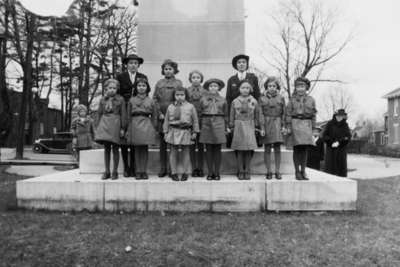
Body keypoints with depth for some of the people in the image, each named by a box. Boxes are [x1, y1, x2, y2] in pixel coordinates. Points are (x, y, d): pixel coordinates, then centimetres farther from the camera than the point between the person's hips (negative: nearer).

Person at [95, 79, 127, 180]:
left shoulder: (120, 99, 2)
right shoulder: (103, 100, 11)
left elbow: (123, 115, 0)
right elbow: (99, 114, 15)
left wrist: (123, 128, -4)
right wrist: (98, 127, 11)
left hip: (115, 124, -3)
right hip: (104, 124, 3)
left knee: (115, 149, 1)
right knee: (106, 149, 6)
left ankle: (115, 172, 10)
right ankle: (107, 172, 13)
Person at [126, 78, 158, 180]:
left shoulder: (150, 101, 6)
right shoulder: (132, 100, 6)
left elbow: (154, 116, 10)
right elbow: (129, 116, 8)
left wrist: (153, 128, 3)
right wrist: (129, 130, 3)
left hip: (146, 126, 0)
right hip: (135, 125, 0)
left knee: (145, 149, 1)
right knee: (137, 149, 2)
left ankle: (144, 171, 9)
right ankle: (138, 172, 10)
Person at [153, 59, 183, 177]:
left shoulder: (178, 83, 8)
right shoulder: (159, 83, 12)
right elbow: (155, 99, 8)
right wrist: (159, 113, -3)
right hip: (161, 116, 2)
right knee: (162, 143, 4)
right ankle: (163, 168, 11)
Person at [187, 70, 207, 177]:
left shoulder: (205, 92, 4)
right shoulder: (186, 91, 6)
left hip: (202, 121, 0)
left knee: (201, 145, 4)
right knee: (192, 145, 4)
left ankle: (200, 168, 12)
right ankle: (194, 168, 11)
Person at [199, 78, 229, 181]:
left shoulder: (222, 100, 9)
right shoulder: (203, 99, 10)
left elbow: (225, 115, 12)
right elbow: (200, 114, 11)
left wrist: (226, 127, 7)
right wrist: (199, 127, 6)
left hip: (219, 123, 0)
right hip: (206, 123, 0)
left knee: (217, 149, 1)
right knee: (208, 149, 2)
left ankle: (217, 173, 8)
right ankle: (210, 173, 8)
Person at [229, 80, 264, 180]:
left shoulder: (253, 101, 6)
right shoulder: (235, 102, 7)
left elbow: (259, 115, 7)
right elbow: (232, 116, 10)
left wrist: (261, 128, 4)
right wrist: (231, 127, 5)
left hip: (250, 127, 0)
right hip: (238, 127, 0)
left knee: (249, 150, -2)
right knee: (239, 150, -1)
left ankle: (247, 172, 8)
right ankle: (240, 172, 9)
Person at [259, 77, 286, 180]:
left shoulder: (281, 98, 9)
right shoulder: (262, 99, 7)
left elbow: (284, 113, 8)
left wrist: (283, 126, 0)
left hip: (277, 124, 1)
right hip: (266, 124, -1)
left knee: (277, 149, 1)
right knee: (267, 149, 1)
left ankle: (277, 171, 8)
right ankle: (268, 172, 8)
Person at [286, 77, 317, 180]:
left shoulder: (311, 100, 9)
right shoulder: (292, 100, 5)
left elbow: (313, 114, 11)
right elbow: (288, 114, 1)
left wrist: (313, 128, 7)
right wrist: (288, 127, -6)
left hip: (306, 124, 2)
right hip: (295, 124, -2)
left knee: (304, 149, 3)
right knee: (297, 148, -2)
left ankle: (303, 171, 11)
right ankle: (297, 172, 5)